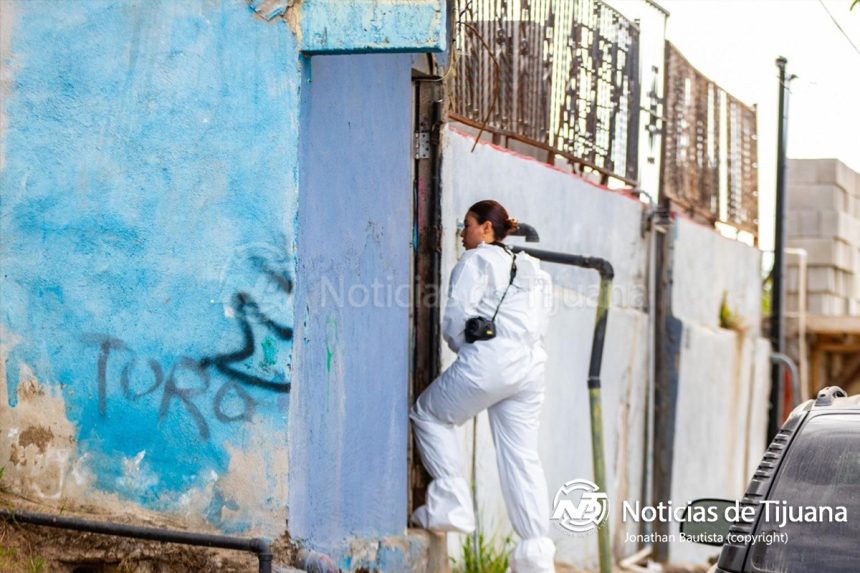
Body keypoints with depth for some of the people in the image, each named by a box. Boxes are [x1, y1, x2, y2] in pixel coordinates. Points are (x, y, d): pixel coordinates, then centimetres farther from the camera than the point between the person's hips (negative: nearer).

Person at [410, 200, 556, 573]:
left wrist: (461, 347, 14)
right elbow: (539, 323, 20)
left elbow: (457, 317, -7)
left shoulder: (477, 260, 2)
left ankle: (451, 505, 2)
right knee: (521, 456, 6)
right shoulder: (530, 267, 25)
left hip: (488, 359, -7)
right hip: (531, 364, 7)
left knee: (429, 414, 12)